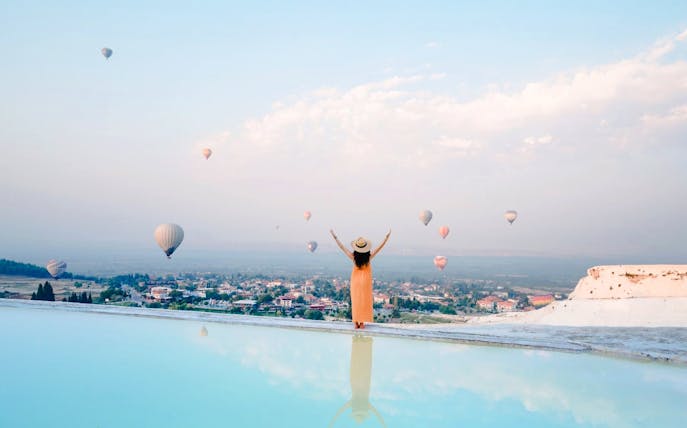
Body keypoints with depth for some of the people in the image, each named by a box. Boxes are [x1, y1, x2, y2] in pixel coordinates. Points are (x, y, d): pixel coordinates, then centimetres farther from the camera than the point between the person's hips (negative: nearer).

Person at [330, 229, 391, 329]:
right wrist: (387, 236, -8)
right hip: (366, 280, 0)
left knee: (356, 301, 8)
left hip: (355, 280, 0)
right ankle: (362, 323, 10)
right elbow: (380, 247, -12)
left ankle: (356, 323, 11)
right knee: (364, 301, 8)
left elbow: (342, 247, -11)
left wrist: (334, 236, -5)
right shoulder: (369, 257, -17)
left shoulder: (354, 257, -16)